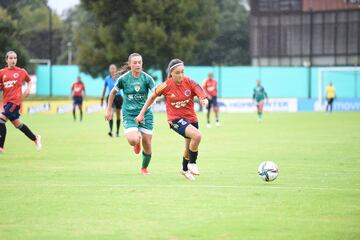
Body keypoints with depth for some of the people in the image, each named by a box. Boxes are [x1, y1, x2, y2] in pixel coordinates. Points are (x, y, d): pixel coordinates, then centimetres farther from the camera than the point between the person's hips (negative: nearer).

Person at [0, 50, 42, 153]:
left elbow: (29, 80, 20)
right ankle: (35, 138, 33)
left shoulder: (21, 72, 3)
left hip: (15, 100, -5)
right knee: (17, 123, 14)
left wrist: (28, 88, 3)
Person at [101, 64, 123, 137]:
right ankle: (110, 130, -26)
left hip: (118, 97, 0)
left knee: (118, 114, 7)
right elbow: (104, 89, 14)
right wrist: (102, 98, 15)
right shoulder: (107, 78, 5)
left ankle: (117, 131, 17)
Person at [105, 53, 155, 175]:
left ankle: (144, 168, 29)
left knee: (147, 146, 1)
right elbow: (113, 92, 10)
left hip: (145, 114, 1)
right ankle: (137, 141, 16)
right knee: (133, 140, -25)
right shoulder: (123, 79, -6)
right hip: (129, 115, -1)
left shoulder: (147, 78, -7)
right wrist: (109, 109, 12)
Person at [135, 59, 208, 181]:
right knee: (197, 135, -29)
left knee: (190, 148, 18)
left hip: (191, 118, 4)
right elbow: (152, 97, 3)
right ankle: (192, 164, -9)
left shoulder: (189, 82, -10)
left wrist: (204, 99, -47)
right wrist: (142, 113, 5)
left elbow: (200, 92, -23)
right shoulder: (166, 86, -12)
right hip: (175, 119, -4)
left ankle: (185, 169, 47)